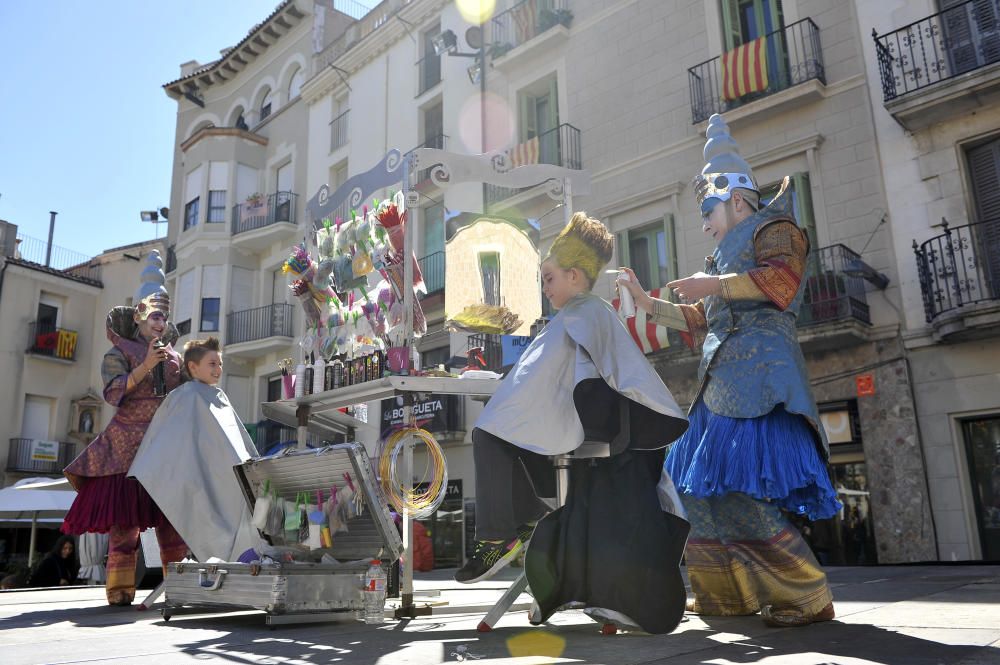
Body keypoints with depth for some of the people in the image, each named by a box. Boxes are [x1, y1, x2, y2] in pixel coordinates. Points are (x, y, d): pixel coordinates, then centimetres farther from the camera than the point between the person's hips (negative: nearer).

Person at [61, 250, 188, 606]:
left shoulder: (174, 356, 17)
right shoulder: (120, 352, 5)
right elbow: (114, 392, -10)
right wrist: (145, 367, -18)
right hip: (128, 442, -4)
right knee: (125, 515, -4)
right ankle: (120, 588, 2)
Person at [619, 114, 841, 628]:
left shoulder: (772, 229, 4)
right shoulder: (727, 255, 28)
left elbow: (783, 279, -16)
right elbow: (700, 319, 30)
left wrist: (714, 285, -16)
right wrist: (649, 304, 24)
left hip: (758, 379, -9)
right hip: (723, 384, 10)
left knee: (742, 492, -18)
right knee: (703, 487, 8)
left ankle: (809, 598, -7)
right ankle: (728, 594, 17)